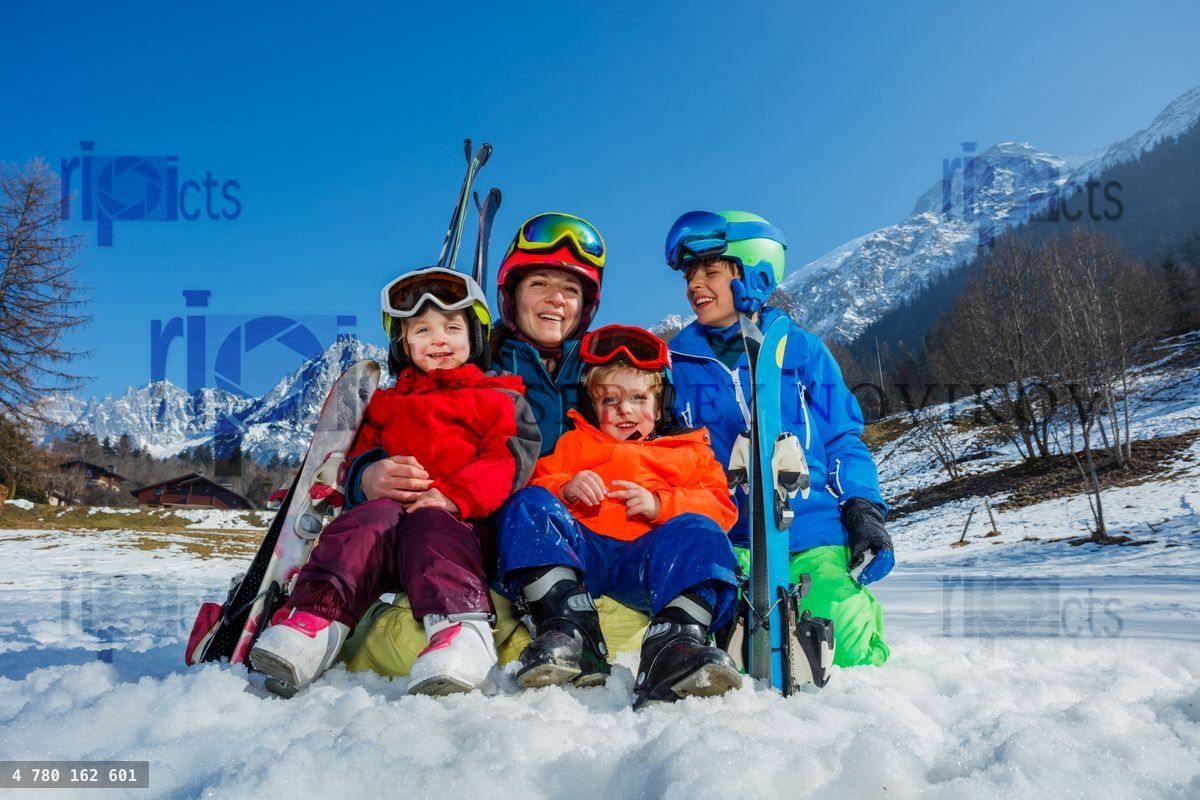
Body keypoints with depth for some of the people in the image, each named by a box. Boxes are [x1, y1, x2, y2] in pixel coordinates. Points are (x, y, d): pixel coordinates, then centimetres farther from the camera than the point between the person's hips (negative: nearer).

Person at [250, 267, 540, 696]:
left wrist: (453, 496, -18)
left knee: (430, 527, -37)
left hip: (466, 522, -3)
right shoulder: (385, 404, 30)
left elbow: (508, 461, 1)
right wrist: (366, 477, -7)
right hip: (388, 506, 3)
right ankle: (318, 617, -50)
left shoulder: (498, 399, 18)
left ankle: (460, 628, -60)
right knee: (372, 518, -31)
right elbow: (357, 456, 21)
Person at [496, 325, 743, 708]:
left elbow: (720, 507, 12)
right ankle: (569, 630, -40)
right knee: (526, 505, -24)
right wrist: (565, 489, -7)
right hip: (580, 546, 2)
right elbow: (535, 483, 17)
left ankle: (674, 646, -52)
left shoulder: (689, 449, 28)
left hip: (650, 554, -1)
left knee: (700, 532, -31)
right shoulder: (574, 442, 32)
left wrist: (660, 504, -6)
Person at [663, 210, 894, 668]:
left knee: (848, 651, -18)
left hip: (815, 535, 0)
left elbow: (843, 442, 10)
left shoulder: (803, 350, 7)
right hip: (726, 540, 1)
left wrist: (864, 511, -3)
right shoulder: (677, 362, 9)